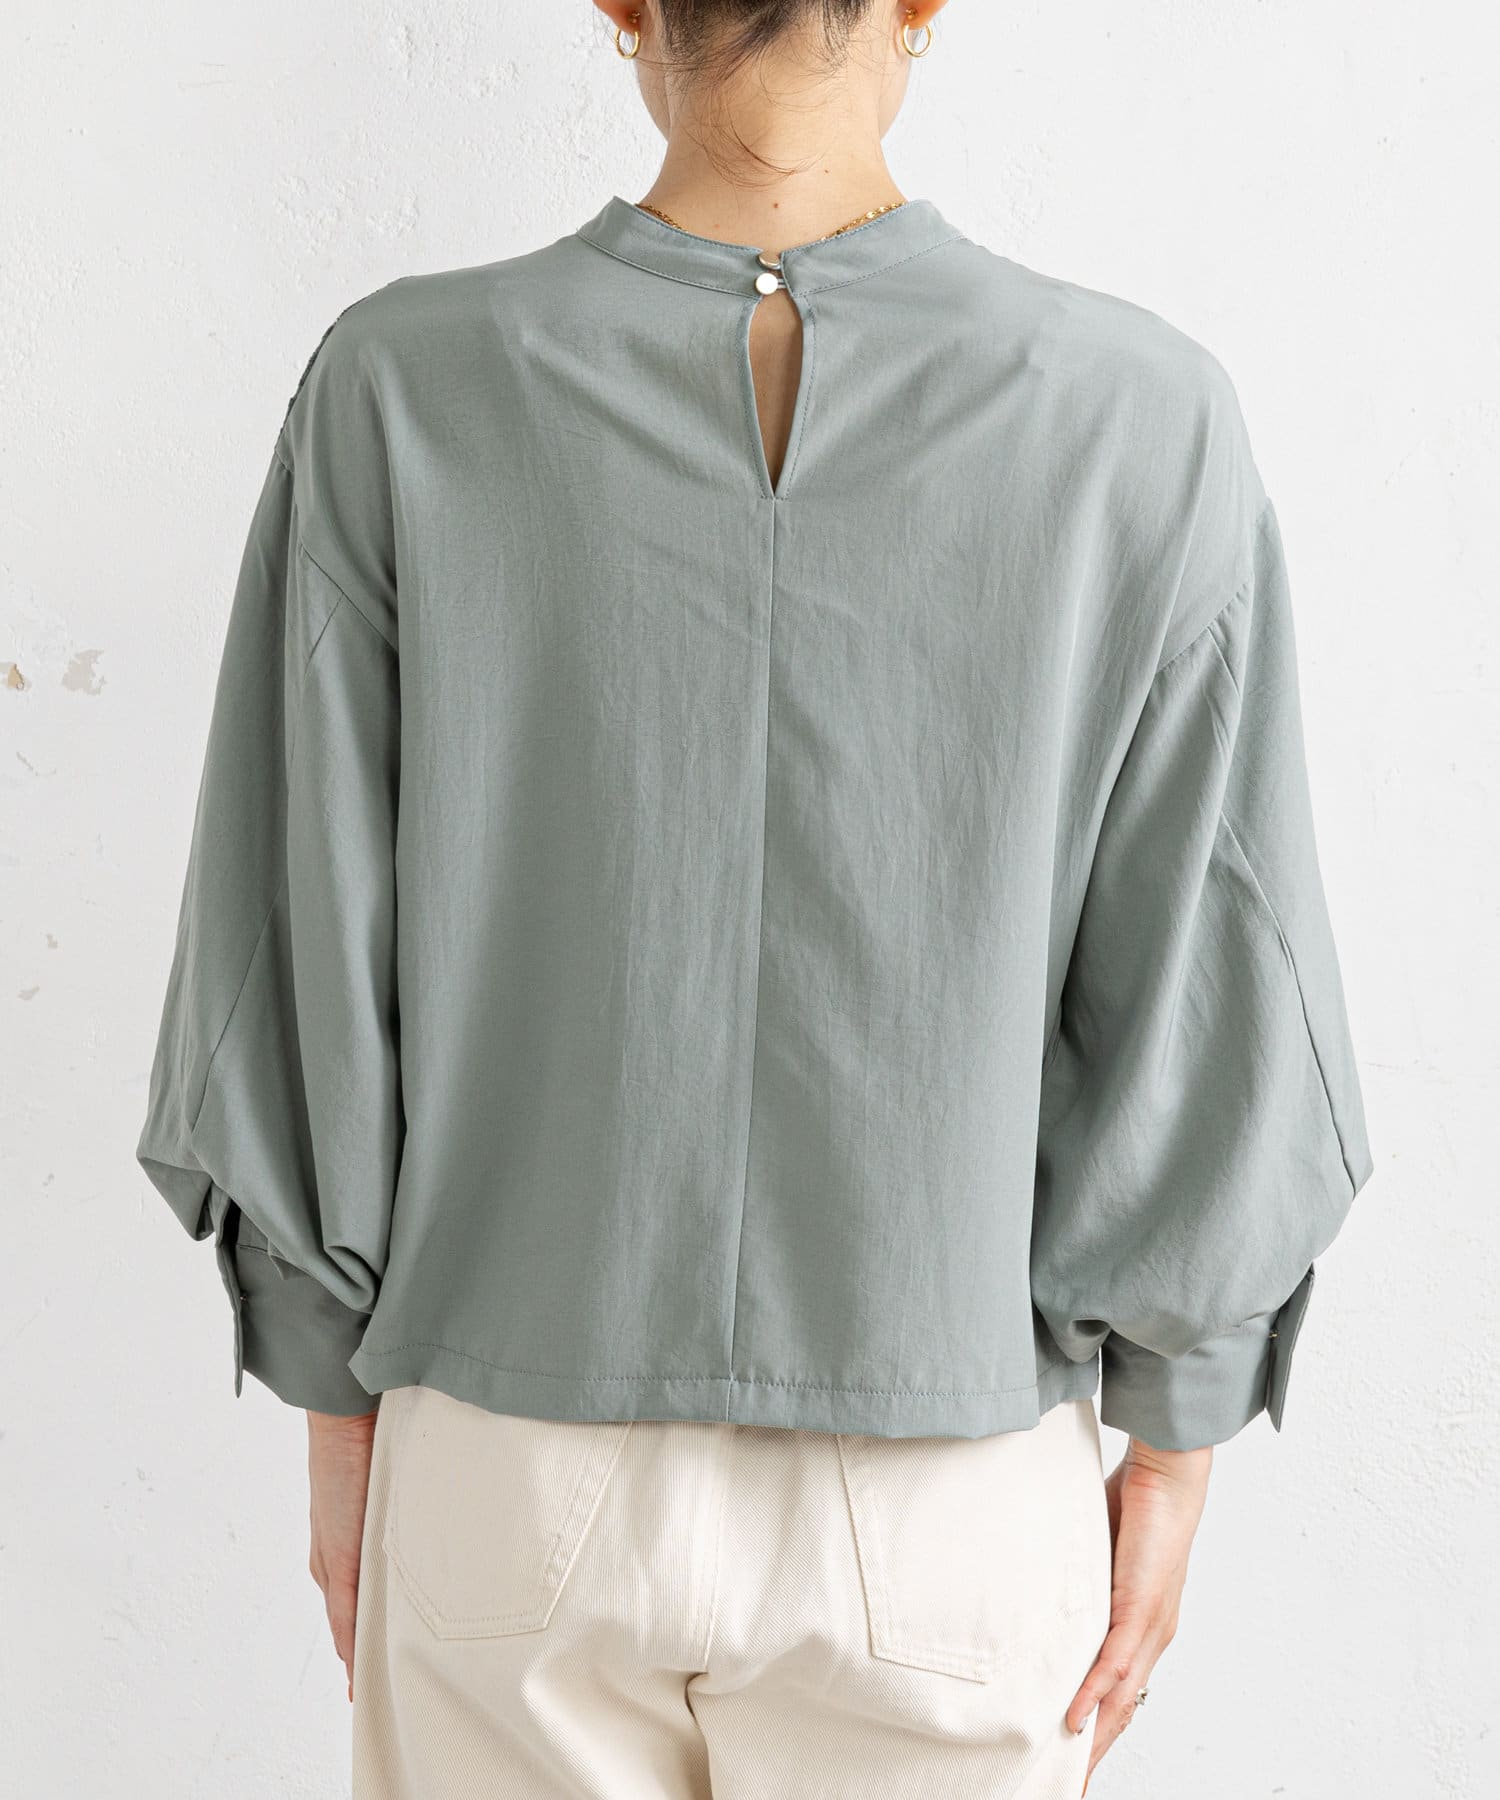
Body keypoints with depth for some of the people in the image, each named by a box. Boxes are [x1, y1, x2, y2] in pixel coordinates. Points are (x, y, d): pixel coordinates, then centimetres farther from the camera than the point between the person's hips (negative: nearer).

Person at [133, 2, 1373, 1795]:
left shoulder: (397, 392, -12)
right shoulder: (1145, 419, -13)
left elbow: (304, 963, -8)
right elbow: (1203, 1020, -10)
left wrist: (340, 1403, 6)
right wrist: (1172, 1450, 4)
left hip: (519, 1457, 1)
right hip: (941, 1498, 0)